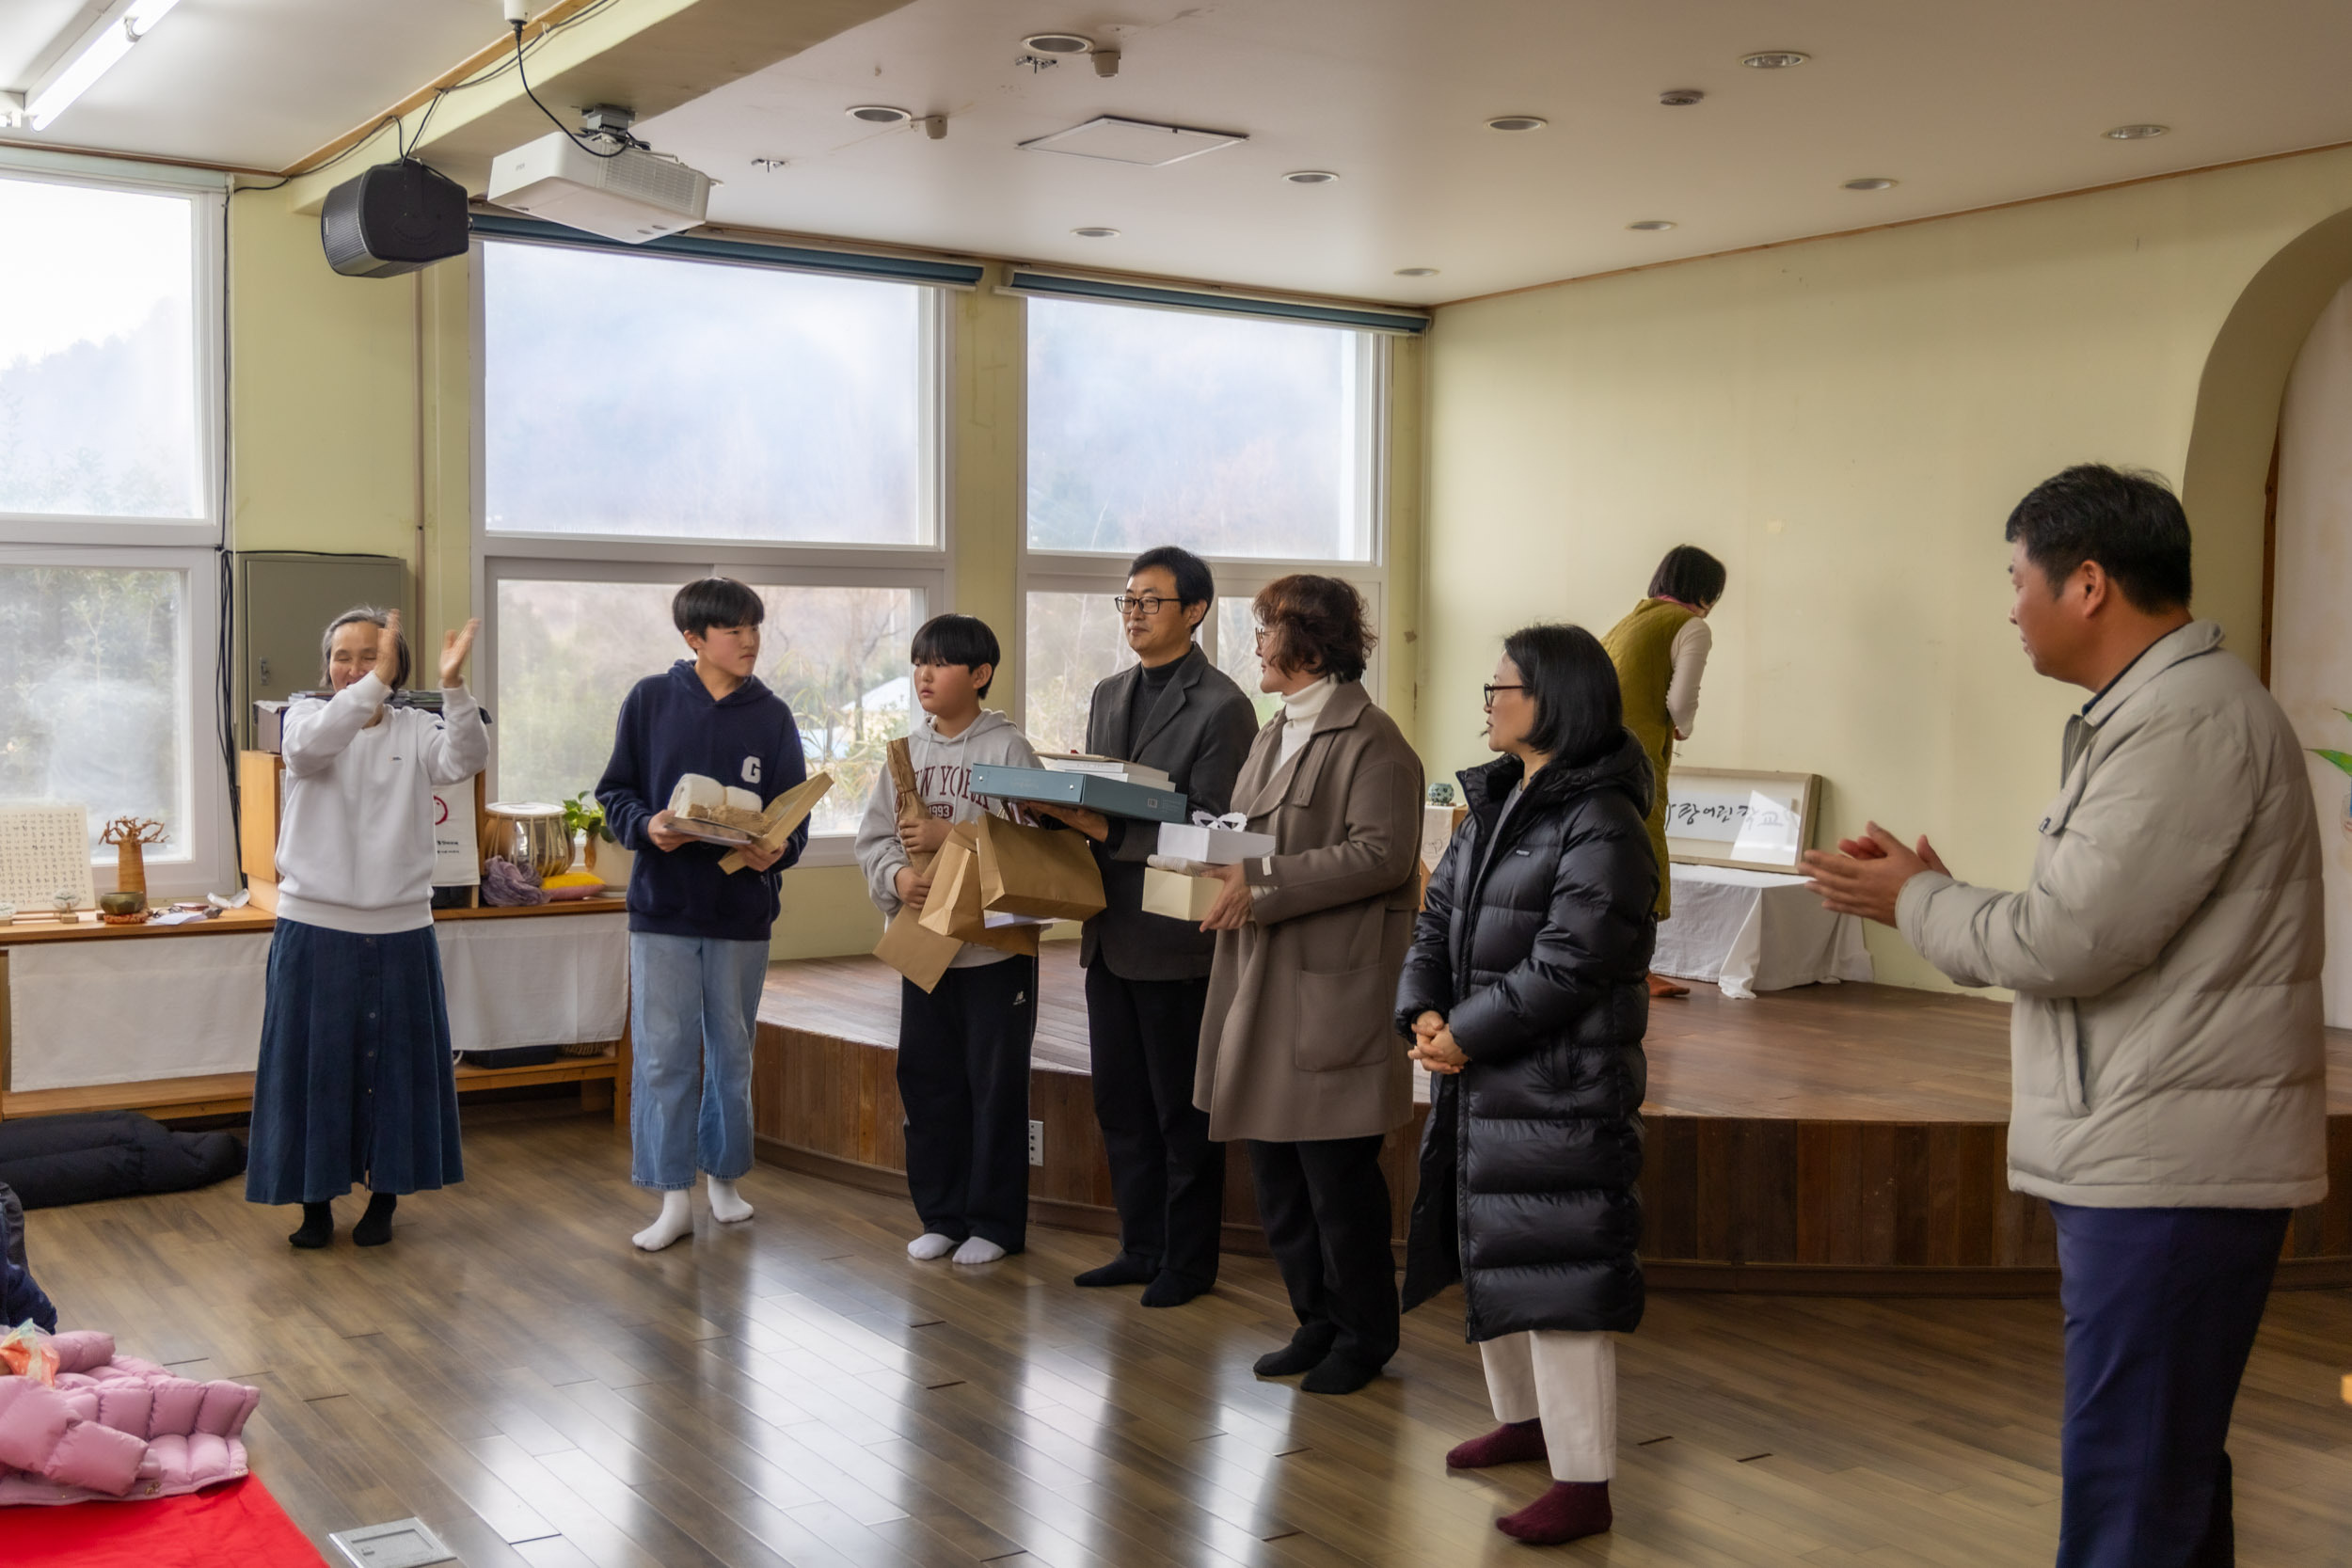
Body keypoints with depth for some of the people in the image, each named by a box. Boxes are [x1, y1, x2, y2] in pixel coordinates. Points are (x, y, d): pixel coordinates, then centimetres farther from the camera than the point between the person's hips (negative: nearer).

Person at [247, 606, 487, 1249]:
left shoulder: (417, 729, 3)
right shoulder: (306, 714, 0)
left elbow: (465, 759, -17)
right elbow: (310, 744, -24)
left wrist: (453, 687, -33)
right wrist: (375, 683, -37)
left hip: (399, 930, 1)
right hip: (315, 928, -1)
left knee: (396, 1063, 8)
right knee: (315, 1064, 5)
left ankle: (384, 1197, 23)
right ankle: (315, 1202, 19)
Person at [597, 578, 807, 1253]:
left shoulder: (772, 716, 4)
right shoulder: (650, 701, 0)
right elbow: (615, 792, 3)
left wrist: (777, 849, -18)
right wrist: (647, 826, -17)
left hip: (742, 910, 2)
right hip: (662, 906, -2)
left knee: (732, 1050, 13)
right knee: (662, 1052, -3)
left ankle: (725, 1177, 29)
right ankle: (673, 1197, 5)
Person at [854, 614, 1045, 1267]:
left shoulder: (1008, 748, -7)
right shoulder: (906, 752, 10)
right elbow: (872, 838, 8)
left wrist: (950, 837, -20)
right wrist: (898, 875, -12)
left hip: (996, 944, -5)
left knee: (996, 1085, 3)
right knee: (926, 1080, 11)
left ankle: (995, 1222, 15)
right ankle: (942, 1216, 24)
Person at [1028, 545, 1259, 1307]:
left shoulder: (1220, 707, -11)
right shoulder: (1109, 696, 14)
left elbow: (1209, 829, -17)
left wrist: (1107, 829, -23)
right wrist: (1060, 807, -5)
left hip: (1176, 936, -8)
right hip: (1110, 931, 8)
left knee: (1182, 1111, 4)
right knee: (1121, 1104, 15)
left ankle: (1189, 1260, 16)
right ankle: (1140, 1248, 27)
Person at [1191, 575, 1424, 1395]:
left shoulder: (1370, 741, -11)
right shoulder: (1276, 734, 17)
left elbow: (1380, 853, -20)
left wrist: (1264, 885, -21)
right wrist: (1224, 869, 2)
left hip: (1334, 990, -9)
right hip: (1265, 988, 9)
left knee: (1337, 1174, 0)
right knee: (1275, 1172, 13)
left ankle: (1365, 1336, 16)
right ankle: (1318, 1323, 27)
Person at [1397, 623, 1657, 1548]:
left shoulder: (1600, 824, -16)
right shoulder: (1495, 804, 12)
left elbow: (1566, 963, -21)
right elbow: (1438, 916, 11)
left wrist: (1466, 1033, -16)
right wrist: (1423, 1013, -5)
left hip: (1563, 1090, -9)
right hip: (1481, 1082, 10)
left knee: (1555, 1272, -7)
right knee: (1488, 1253, 20)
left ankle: (1583, 1483, 1)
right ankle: (1521, 1420, 39)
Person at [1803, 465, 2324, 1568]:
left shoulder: (2190, 718, -18)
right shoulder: (2149, 711, 16)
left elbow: (2071, 938, -22)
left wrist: (1916, 902, -5)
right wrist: (1936, 897, 5)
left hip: (2167, 1166, -11)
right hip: (2146, 1156, 11)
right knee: (2165, 1468, 19)